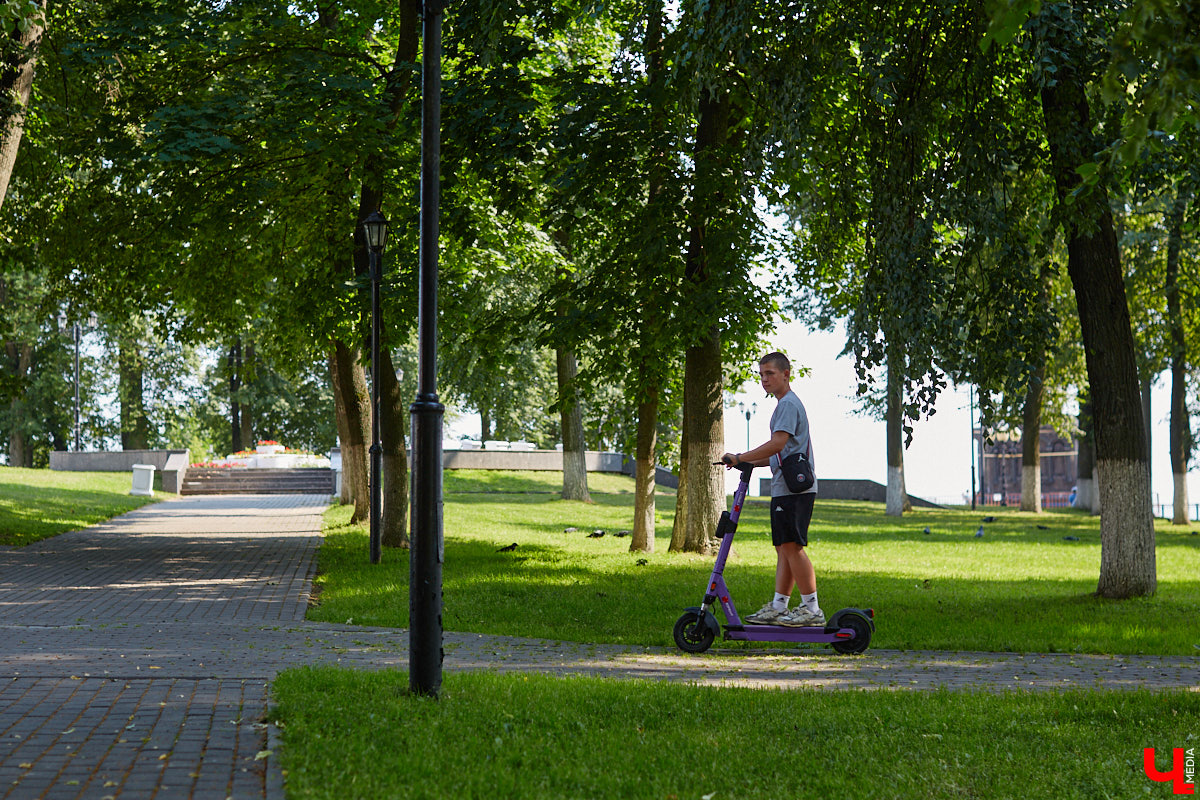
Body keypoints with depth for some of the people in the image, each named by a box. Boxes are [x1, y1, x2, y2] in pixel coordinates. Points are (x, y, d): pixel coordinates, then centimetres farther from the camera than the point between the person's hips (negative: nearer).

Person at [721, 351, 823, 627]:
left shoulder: (788, 404, -9)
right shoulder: (786, 404, 23)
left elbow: (778, 443, -21)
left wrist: (740, 458, -16)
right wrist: (751, 463, 18)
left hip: (794, 488, -11)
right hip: (785, 488, 11)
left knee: (792, 546, -12)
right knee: (783, 548, 9)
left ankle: (812, 609, -10)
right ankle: (778, 607, 11)